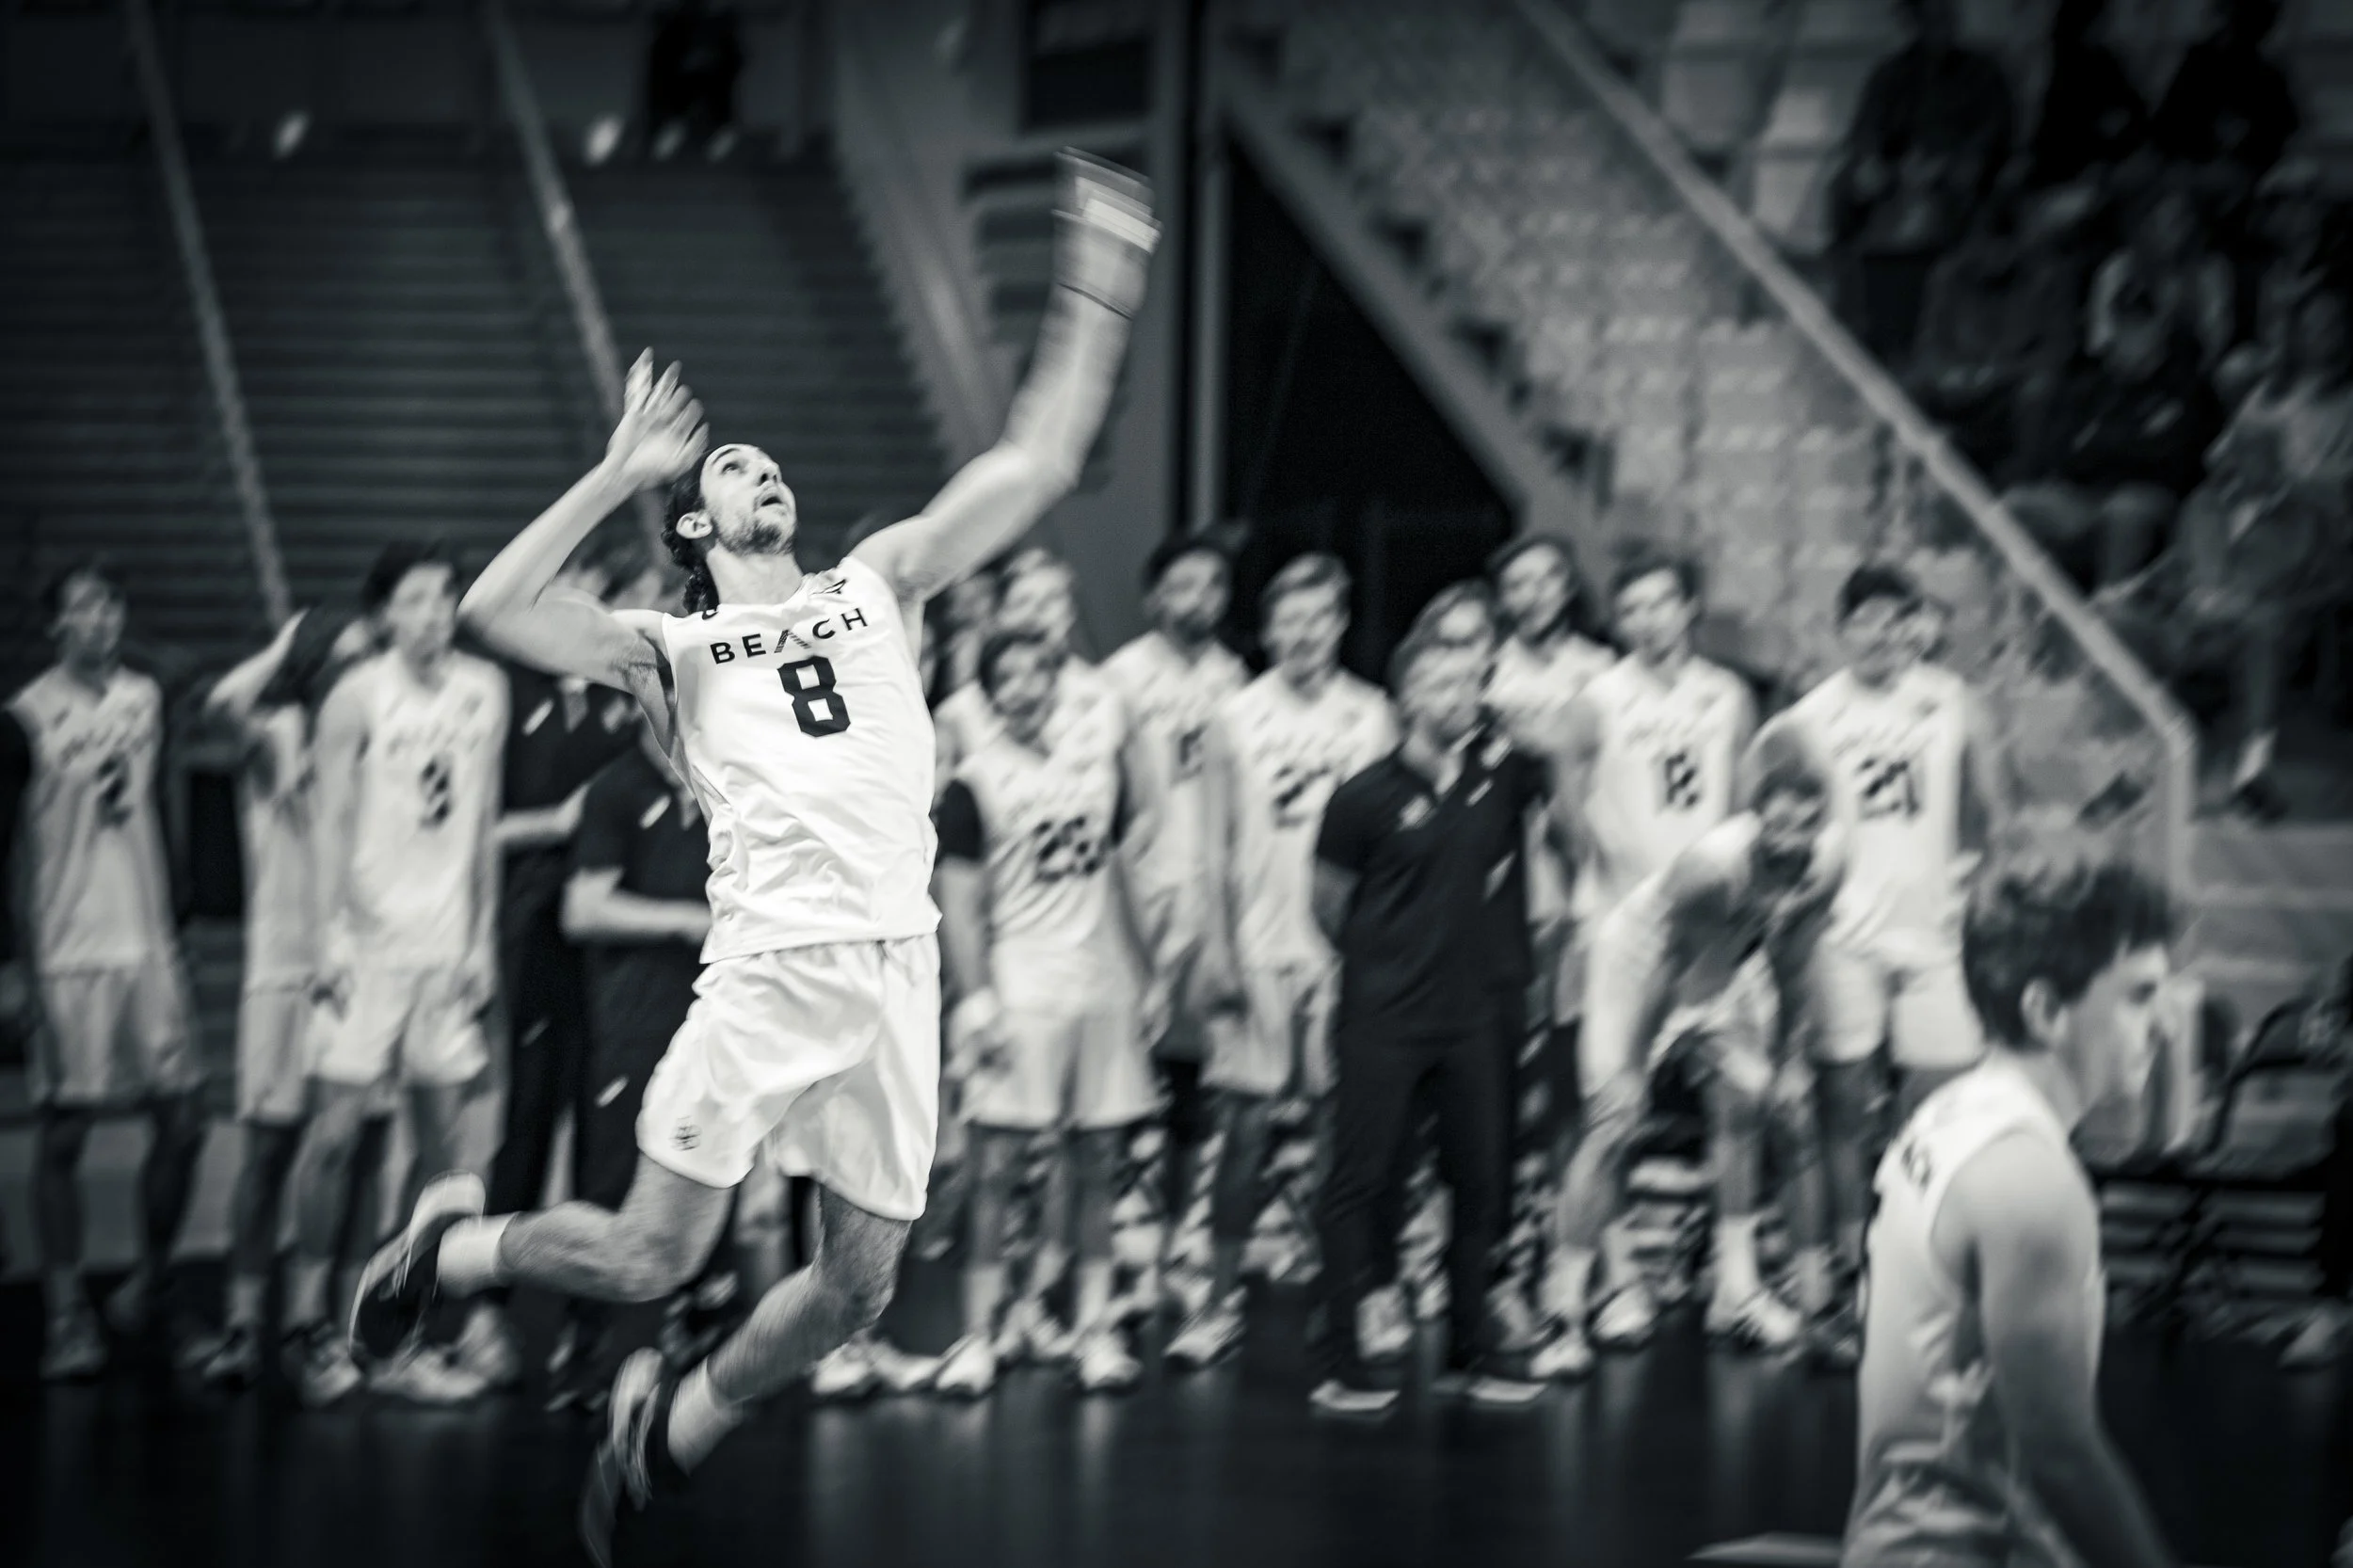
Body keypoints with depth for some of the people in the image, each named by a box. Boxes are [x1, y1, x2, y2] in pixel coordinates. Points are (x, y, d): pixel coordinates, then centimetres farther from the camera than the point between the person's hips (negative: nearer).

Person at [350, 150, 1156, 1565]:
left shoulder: (879, 585, 20)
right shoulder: (677, 651, 12)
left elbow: (1039, 465, 14)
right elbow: (496, 610, -3)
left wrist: (1094, 294, 7)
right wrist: (618, 475, -1)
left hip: (898, 967, 3)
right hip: (769, 964, -3)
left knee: (859, 1285, 2)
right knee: (651, 1258, -6)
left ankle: (677, 1428, 25)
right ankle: (450, 1245, 21)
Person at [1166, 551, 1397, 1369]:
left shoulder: (1370, 715, 5)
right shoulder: (1237, 717, 5)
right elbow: (1220, 847, 8)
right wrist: (1217, 948, 2)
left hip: (1346, 947, 0)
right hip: (1259, 947, 0)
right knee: (1246, 1123, -2)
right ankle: (1220, 1303, 3)